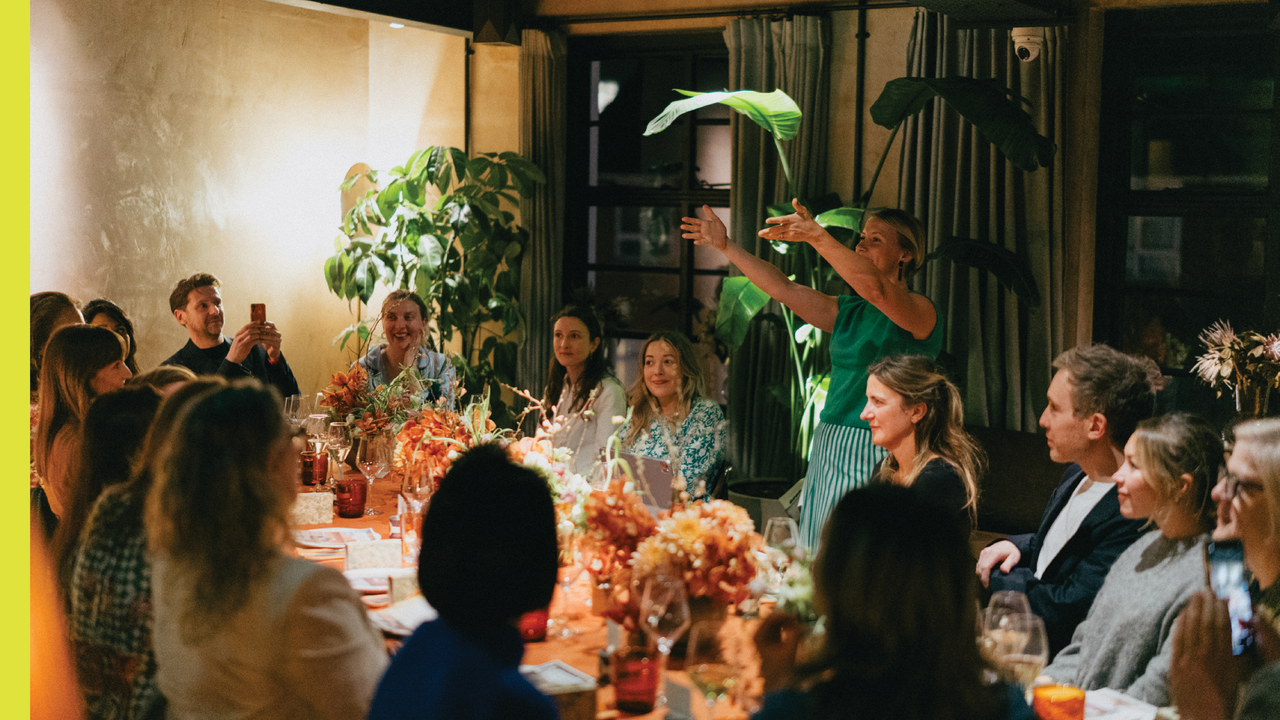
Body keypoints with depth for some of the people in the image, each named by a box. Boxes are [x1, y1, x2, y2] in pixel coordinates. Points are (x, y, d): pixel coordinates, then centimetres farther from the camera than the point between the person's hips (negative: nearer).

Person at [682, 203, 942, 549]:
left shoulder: (920, 311, -7)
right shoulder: (849, 312, 17)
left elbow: (874, 287, -26)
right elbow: (785, 289, 12)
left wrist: (817, 236, -33)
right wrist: (726, 247, 7)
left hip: (874, 458, -7)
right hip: (828, 452, 8)